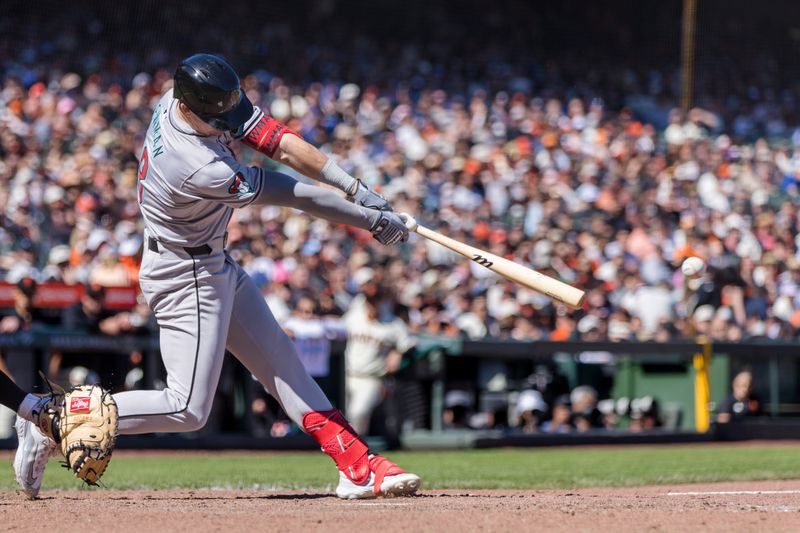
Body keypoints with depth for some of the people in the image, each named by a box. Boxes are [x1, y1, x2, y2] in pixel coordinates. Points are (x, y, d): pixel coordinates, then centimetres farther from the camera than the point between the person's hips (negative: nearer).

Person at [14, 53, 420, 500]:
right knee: (187, 408, -7)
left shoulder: (200, 98, -12)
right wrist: (371, 219, -13)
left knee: (281, 362, 10)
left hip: (215, 264, 10)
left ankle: (358, 467, 13)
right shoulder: (201, 170, -34)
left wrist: (357, 188, -19)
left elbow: (283, 144, -11)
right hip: (185, 276, -10)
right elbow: (289, 195, -24)